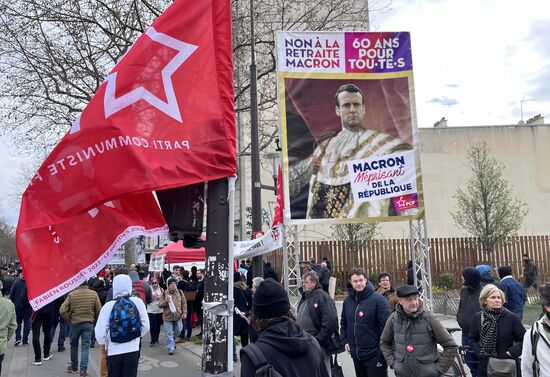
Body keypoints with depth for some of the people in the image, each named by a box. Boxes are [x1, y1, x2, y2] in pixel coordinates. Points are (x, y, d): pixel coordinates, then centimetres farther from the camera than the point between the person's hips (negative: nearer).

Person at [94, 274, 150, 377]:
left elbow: (100, 334, -11)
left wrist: (104, 343, 10)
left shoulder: (108, 306, -12)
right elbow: (146, 326, -3)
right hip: (133, 351, 1)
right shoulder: (138, 302, -7)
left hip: (114, 352, -1)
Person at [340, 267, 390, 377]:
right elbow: (344, 323, 17)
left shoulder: (377, 299, -14)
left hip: (374, 354, -6)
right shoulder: (348, 300, 5)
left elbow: (386, 325, -16)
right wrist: (345, 340, 6)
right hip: (356, 354, 6)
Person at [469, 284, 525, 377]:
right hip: (485, 366, 2)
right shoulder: (477, 317, 0)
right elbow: (472, 340, 11)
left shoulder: (511, 318, -5)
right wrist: (479, 351, -6)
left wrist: (512, 352, -13)